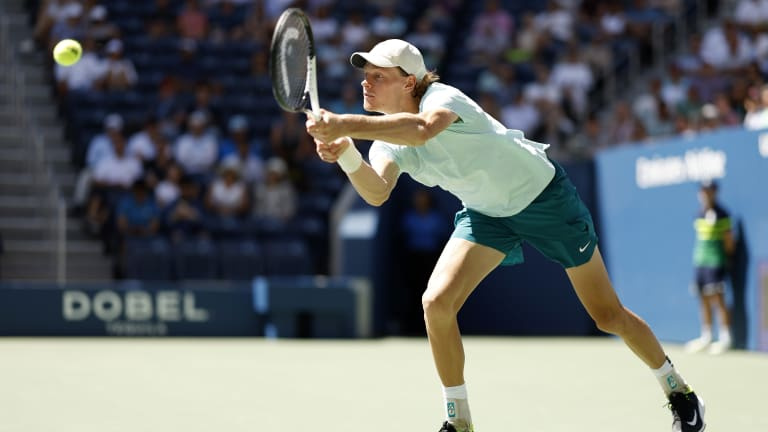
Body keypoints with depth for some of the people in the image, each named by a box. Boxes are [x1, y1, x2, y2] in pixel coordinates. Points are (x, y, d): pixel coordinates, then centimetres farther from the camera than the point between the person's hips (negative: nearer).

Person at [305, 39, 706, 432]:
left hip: (544, 196, -6)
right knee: (436, 302, -17)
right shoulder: (388, 137, -10)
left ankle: (679, 391, 27)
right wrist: (346, 153, -48)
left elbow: (423, 129, -56)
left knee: (608, 315, 3)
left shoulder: (441, 97, -30)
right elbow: (377, 192, -30)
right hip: (487, 213, 6)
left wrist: (345, 125, -63)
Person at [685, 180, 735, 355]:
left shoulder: (721, 214, -7)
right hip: (699, 262, 7)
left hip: (715, 262, -7)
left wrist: (726, 259, -4)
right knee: (704, 301, 9)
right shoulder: (700, 214, 14)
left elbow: (729, 241, -5)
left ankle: (725, 338, -4)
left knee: (718, 300, -8)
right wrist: (697, 260, 17)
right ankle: (706, 337, 15)